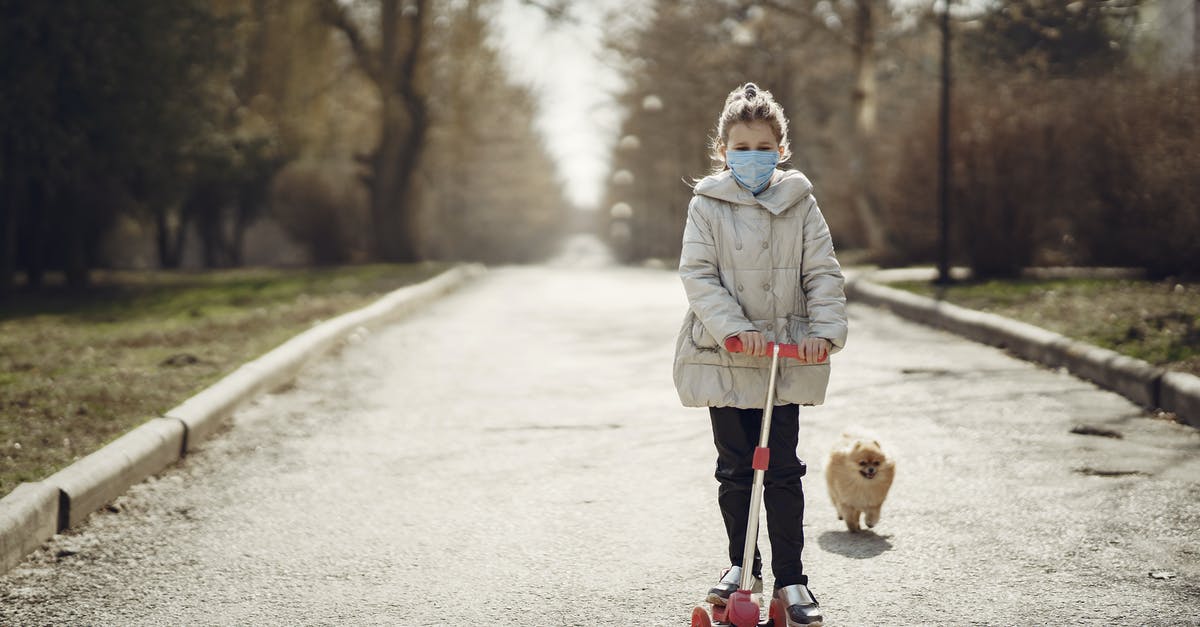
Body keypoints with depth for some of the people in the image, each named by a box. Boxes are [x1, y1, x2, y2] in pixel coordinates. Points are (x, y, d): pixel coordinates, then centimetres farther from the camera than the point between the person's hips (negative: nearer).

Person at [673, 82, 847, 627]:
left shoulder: (799, 202, 3)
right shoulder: (707, 204, -1)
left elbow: (824, 273, 3)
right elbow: (697, 275, -7)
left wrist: (825, 331, -12)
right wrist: (737, 328, -19)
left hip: (788, 358, 0)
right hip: (724, 357, 0)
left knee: (784, 470, 1)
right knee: (735, 469, 9)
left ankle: (790, 577, 8)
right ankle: (741, 566, 24)